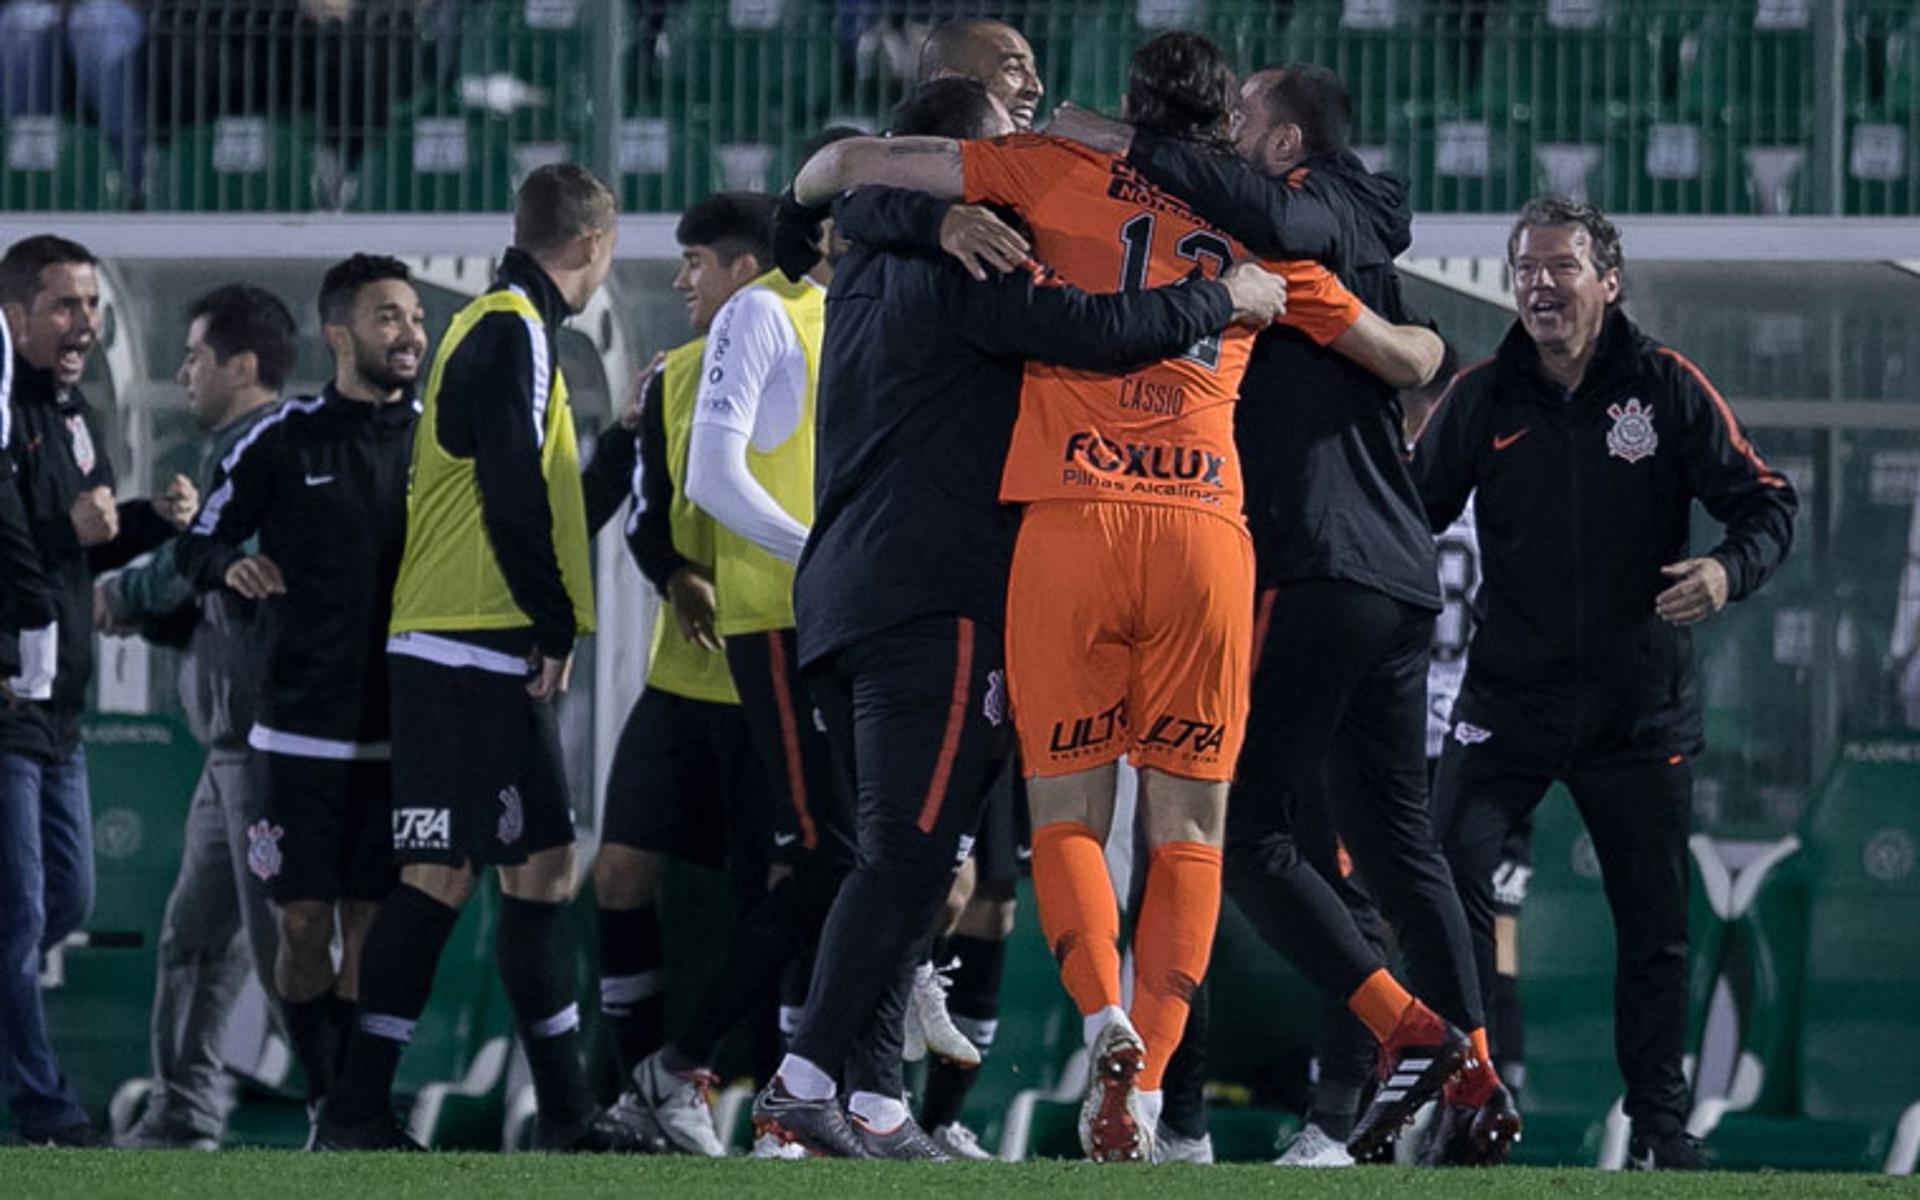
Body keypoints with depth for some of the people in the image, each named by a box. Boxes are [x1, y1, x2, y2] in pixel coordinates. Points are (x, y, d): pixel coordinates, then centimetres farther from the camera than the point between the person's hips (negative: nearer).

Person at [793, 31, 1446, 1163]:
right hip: (1206, 530, 1)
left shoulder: (1064, 176, 10)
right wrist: (1430, 343, 53)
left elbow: (856, 160, 10)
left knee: (1068, 815, 7)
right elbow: (1406, 356, 29)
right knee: (1188, 832, 8)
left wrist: (798, 208, 32)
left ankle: (1108, 1024, -18)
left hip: (1069, 519, -1)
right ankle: (1147, 1085, -3)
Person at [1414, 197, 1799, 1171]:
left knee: (1655, 926, 6)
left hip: (1640, 708, 0)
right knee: (1449, 878, -15)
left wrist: (1729, 570, -23)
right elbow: (1416, 506, 8)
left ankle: (1659, 1120, 19)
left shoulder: (1666, 387, -4)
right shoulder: (1481, 397, 1)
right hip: (1507, 703, 0)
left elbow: (1764, 501, -3)